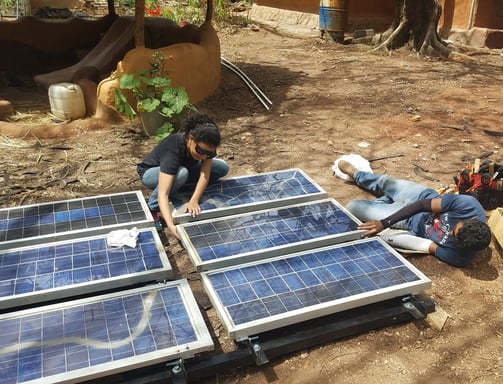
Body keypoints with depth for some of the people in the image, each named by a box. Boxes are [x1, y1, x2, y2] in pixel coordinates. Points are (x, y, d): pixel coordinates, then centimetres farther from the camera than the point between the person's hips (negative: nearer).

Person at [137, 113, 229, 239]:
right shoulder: (173, 149, -42)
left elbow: (205, 173, -27)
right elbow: (163, 193, -48)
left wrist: (193, 201, -42)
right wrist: (171, 226, -60)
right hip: (151, 172, -6)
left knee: (222, 167, -12)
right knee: (180, 173, -41)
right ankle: (152, 208, -19)